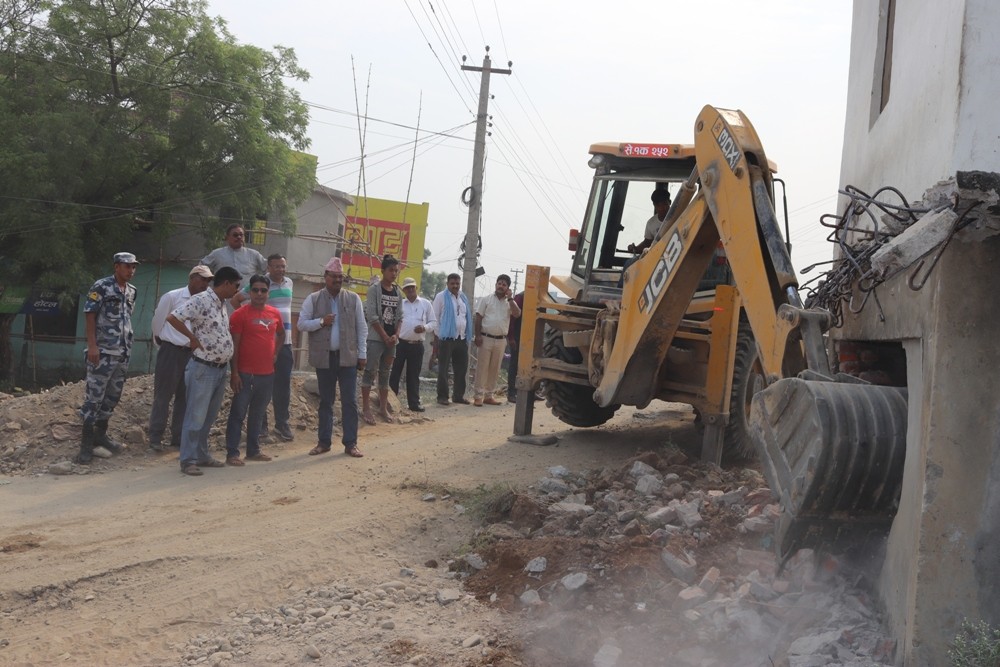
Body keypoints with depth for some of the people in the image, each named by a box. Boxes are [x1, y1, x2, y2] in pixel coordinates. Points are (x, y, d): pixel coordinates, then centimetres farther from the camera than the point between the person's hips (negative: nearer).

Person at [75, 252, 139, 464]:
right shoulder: (101, 287, -8)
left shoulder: (132, 291, 12)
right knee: (94, 395, -5)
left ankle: (101, 434, 26)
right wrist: (92, 345, -16)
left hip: (123, 352, 7)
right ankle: (87, 443, -1)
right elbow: (89, 315, -10)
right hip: (103, 351, -7)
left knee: (113, 395, 13)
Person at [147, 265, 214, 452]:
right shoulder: (172, 297, -7)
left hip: (192, 353, 5)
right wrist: (160, 341, 13)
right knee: (163, 395, 0)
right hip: (171, 352, -4)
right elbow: (157, 322, 3)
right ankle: (155, 437, 7)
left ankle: (178, 437, 18)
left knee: (185, 397, 9)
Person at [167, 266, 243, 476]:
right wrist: (192, 337, -15)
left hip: (220, 369, 9)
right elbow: (172, 317, -22)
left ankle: (202, 455, 25)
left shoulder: (222, 304, 13)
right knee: (196, 416, -3)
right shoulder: (201, 300, -14)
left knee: (209, 417, 15)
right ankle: (188, 460, 3)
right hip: (203, 368, -9)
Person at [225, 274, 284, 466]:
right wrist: (234, 373, -13)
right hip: (246, 374, -5)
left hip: (267, 373, 5)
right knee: (238, 413, -2)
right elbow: (234, 345, -9)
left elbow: (281, 334, 27)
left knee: (258, 413, 13)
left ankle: (253, 450, 22)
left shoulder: (275, 313, 8)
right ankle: (232, 453, 1)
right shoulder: (240, 314, -8)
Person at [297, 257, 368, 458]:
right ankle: (324, 442, 16)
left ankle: (350, 443, 5)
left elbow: (361, 328, 6)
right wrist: (321, 321, -14)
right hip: (324, 358, 0)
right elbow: (301, 324, 1)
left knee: (350, 401, 0)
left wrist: (362, 354, 3)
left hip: (348, 357, 0)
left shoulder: (353, 299, 5)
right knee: (325, 401, 8)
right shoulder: (313, 299, 3)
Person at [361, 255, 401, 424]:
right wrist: (385, 336, -13)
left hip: (391, 338, 6)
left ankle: (383, 407, 16)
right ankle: (366, 408, -5)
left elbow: (399, 317, 12)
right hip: (376, 338, -6)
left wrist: (395, 336, -4)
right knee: (371, 372, -7)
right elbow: (371, 316, -12)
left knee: (385, 373, 10)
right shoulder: (374, 289, -6)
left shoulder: (397, 292, 11)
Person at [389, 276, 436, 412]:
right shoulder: (399, 304, 6)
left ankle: (414, 402, 14)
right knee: (395, 373, 1)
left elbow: (433, 322, 9)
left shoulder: (426, 304, 8)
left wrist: (425, 327, -10)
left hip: (417, 345, 1)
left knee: (414, 375, 8)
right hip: (400, 343, -1)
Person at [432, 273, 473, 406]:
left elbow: (467, 317, 17)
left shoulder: (463, 298, 14)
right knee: (443, 369, -1)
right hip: (446, 338, -6)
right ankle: (442, 396, 4)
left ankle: (459, 395, 18)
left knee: (461, 369, 9)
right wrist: (437, 336, -9)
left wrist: (468, 336, 12)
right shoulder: (441, 297, -3)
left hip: (462, 338, 6)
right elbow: (435, 317, -5)